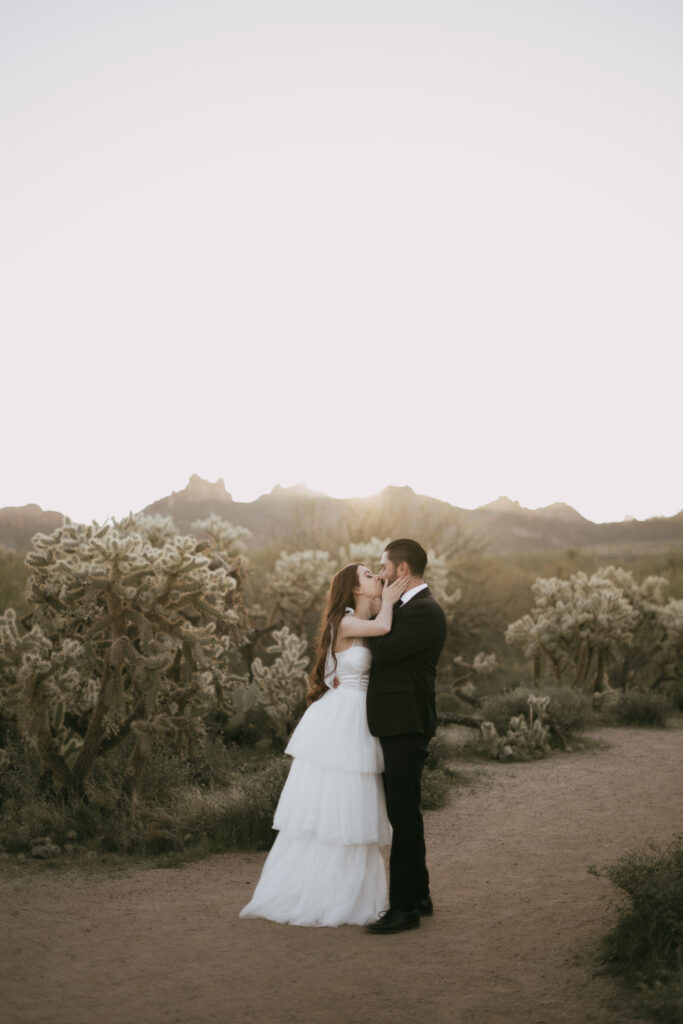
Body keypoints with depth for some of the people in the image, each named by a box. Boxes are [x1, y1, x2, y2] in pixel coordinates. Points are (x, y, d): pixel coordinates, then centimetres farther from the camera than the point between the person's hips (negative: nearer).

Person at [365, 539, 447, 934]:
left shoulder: (425, 611, -16)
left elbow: (384, 652, -19)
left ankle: (404, 907, 1)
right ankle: (418, 896, 27)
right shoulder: (409, 608, 16)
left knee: (405, 815, -5)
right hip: (397, 723, 10)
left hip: (406, 727, -10)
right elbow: (387, 654, 18)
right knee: (404, 813, 16)